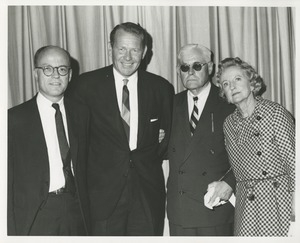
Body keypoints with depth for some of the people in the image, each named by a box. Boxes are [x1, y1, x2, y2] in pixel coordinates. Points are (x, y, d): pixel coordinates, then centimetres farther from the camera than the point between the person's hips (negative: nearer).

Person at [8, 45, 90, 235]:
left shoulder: (81, 113, 6)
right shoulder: (15, 118, -6)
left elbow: (85, 163, 11)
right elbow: (9, 181, -5)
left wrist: (86, 209, 2)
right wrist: (12, 232, -8)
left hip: (77, 213, 3)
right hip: (35, 218, -3)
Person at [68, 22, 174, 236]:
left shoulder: (161, 87, 4)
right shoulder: (87, 84, -2)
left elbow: (169, 133, 16)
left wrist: (154, 158, 4)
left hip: (148, 191, 2)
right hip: (103, 191, -1)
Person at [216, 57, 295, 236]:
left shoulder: (275, 112, -7)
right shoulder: (229, 123, 9)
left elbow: (292, 159, -10)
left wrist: (295, 201, -15)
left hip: (277, 199, -4)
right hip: (245, 204, 4)